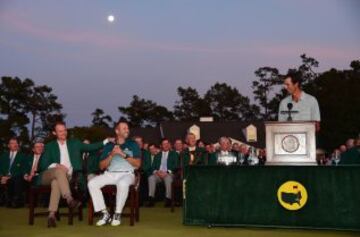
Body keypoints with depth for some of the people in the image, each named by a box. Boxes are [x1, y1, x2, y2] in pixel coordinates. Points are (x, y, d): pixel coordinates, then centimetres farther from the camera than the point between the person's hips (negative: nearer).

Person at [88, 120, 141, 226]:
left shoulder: (133, 144, 11)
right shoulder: (109, 145, 16)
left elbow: (138, 164, 0)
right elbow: (102, 166, 11)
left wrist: (124, 154, -9)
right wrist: (111, 155, -5)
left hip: (127, 174, -3)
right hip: (110, 174, 3)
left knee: (122, 183, -38)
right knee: (92, 183, -22)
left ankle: (117, 214, -21)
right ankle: (105, 213, -14)